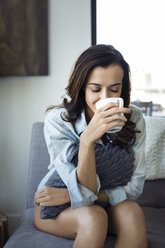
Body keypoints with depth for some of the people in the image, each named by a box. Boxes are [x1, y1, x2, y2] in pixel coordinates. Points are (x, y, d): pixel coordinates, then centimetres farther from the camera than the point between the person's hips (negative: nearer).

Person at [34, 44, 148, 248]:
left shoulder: (133, 118, -13)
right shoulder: (57, 120, -22)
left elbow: (135, 186, -12)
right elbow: (84, 195, -26)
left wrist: (70, 195, -22)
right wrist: (87, 139, -45)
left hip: (111, 203, 3)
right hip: (57, 208, -2)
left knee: (132, 212, -30)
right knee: (93, 216, -34)